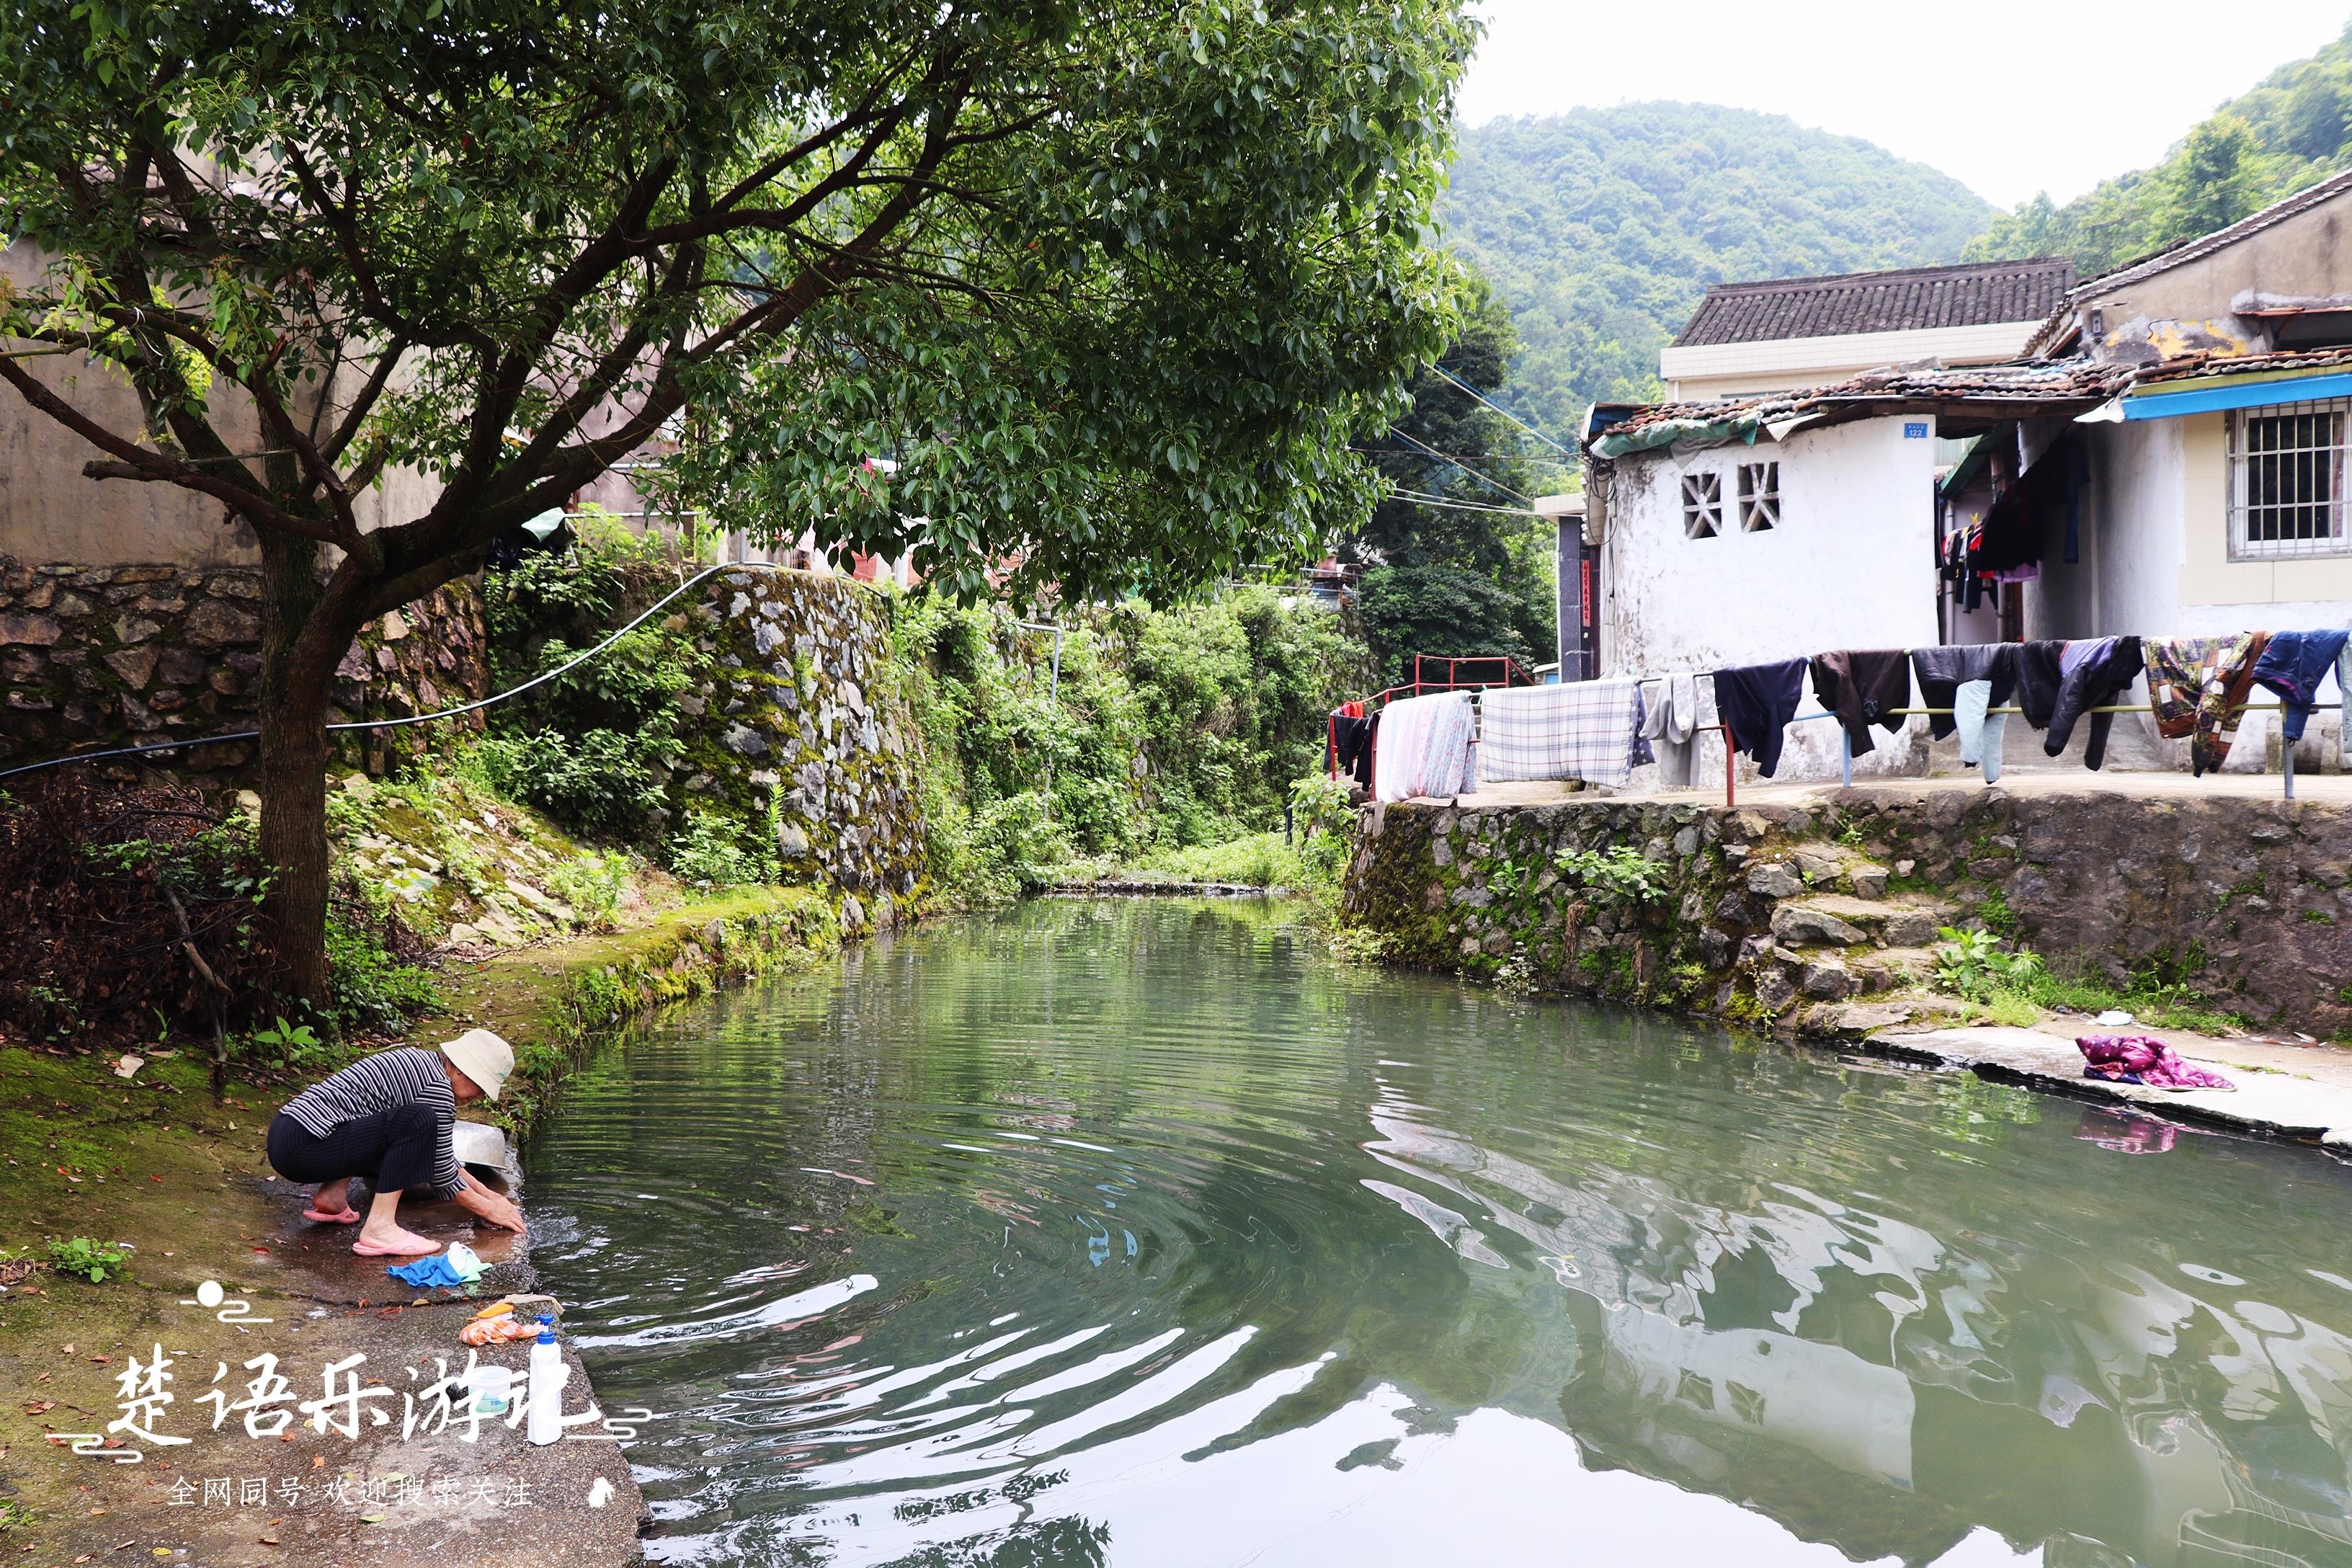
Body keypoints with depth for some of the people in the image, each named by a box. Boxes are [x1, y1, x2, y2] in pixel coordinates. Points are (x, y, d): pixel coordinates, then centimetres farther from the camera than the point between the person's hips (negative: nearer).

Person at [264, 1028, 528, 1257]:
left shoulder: (420, 1061, 14)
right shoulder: (437, 1087, -13)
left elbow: (438, 1152, 25)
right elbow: (441, 1175, -6)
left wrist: (485, 1192, 25)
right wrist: (489, 1209, 6)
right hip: (304, 1149, -10)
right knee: (419, 1121, -21)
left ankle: (332, 1195, 11)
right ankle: (380, 1228, -20)